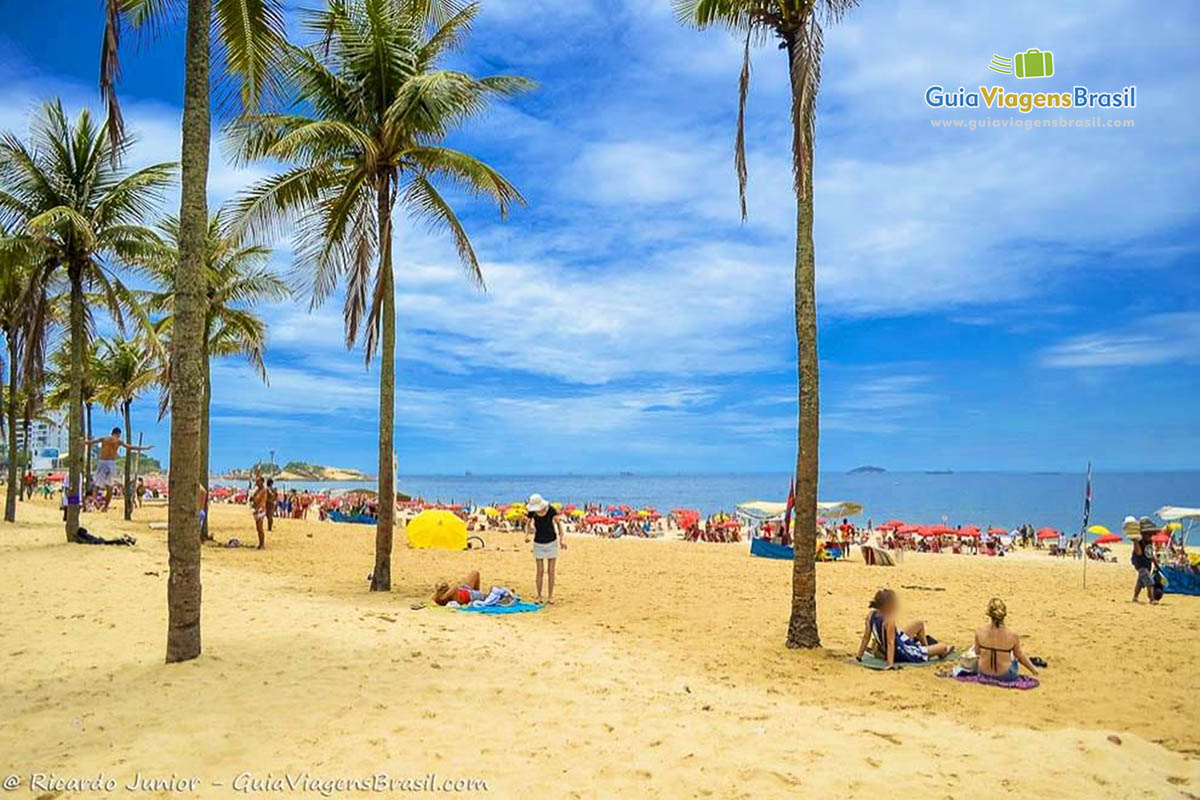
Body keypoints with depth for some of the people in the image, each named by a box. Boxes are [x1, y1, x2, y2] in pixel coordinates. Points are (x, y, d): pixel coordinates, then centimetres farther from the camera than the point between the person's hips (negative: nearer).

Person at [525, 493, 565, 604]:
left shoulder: (551, 511, -19)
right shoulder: (532, 513, -14)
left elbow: (558, 523, -8)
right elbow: (528, 524, 1)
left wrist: (561, 538, -18)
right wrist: (527, 535, -19)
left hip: (552, 543, -1)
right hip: (538, 544, 1)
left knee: (551, 571, 3)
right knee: (540, 571, 1)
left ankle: (550, 596, 12)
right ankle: (539, 596, 12)